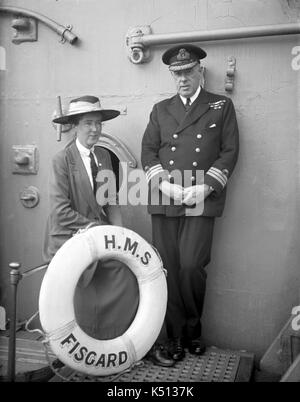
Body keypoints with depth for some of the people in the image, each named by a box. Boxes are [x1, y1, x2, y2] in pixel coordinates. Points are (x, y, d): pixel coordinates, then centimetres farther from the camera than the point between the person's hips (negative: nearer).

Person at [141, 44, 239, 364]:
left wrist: (206, 186, -9)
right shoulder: (161, 109, 18)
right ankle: (175, 336, 16)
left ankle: (193, 329, 15)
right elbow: (148, 150, 11)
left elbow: (230, 151, 4)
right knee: (168, 269, 2)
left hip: (201, 202, -2)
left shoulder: (222, 106, 11)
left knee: (191, 267, -11)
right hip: (163, 201, 3)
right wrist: (164, 183, -6)